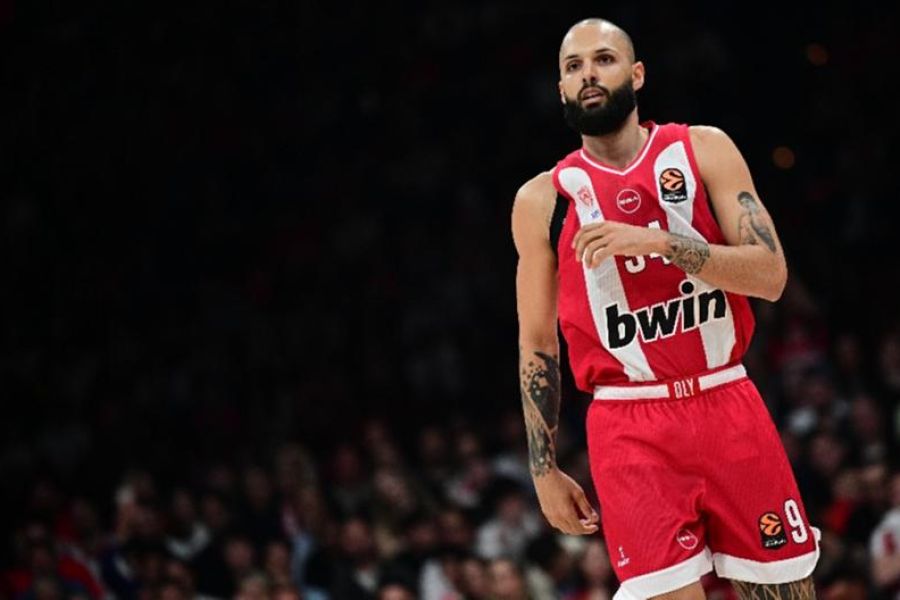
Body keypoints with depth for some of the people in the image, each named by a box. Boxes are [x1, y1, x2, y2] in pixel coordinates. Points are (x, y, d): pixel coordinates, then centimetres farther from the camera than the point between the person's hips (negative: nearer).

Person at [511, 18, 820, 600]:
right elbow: (537, 345, 10)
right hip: (630, 425, -1)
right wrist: (544, 469, 7)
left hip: (729, 406, 1)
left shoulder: (704, 150, 4)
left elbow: (770, 275, -6)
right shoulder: (543, 200, 5)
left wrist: (657, 241, -18)